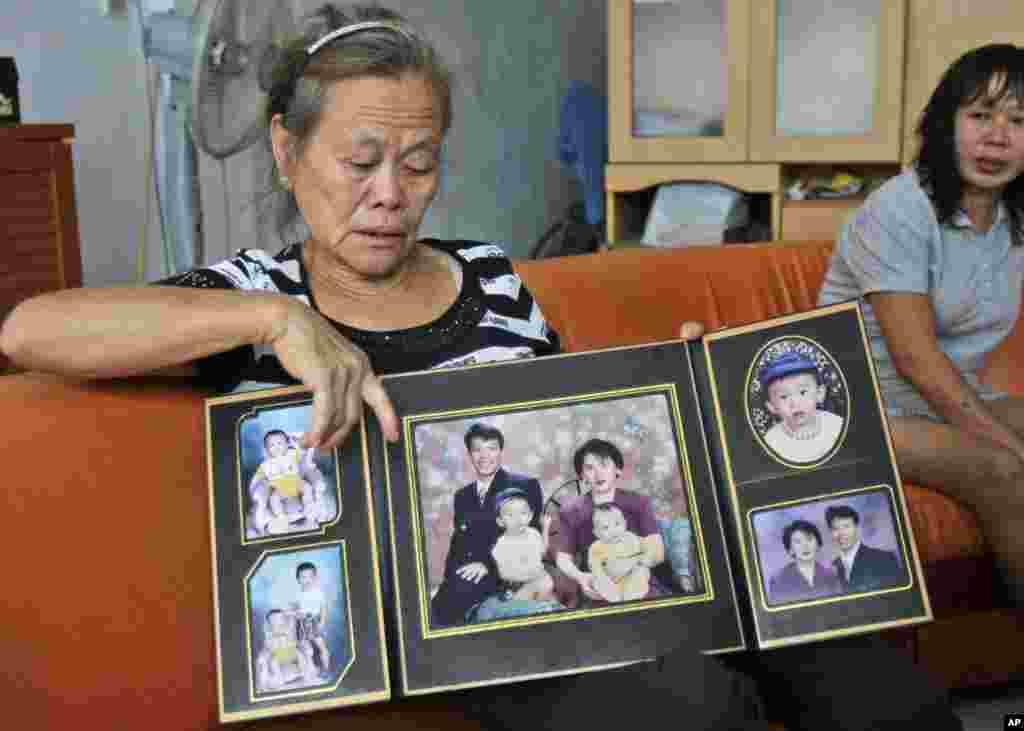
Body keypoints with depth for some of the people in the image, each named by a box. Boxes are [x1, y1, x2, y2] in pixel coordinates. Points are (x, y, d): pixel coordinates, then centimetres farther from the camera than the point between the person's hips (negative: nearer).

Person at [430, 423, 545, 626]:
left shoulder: (525, 486, 1)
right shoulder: (462, 496, 20)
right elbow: (457, 543, 18)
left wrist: (489, 564, -16)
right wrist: (448, 580, 0)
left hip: (506, 574, -5)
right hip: (466, 576, 5)